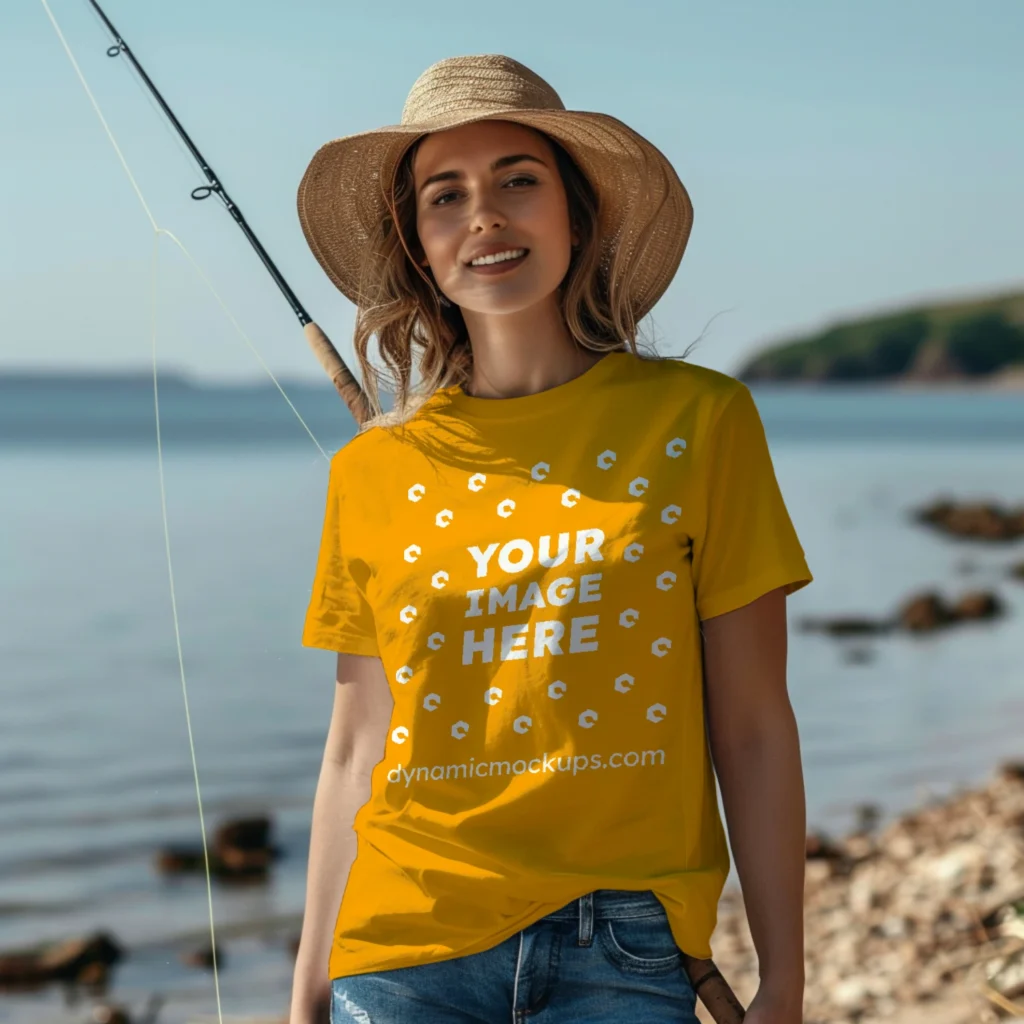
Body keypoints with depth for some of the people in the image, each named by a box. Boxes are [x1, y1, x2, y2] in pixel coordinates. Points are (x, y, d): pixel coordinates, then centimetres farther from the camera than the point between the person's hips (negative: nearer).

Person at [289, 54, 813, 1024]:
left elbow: (752, 729, 1)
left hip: (623, 946, -1)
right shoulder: (374, 471, 4)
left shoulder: (696, 422, -1)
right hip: (407, 943, 1)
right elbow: (355, 752, 10)